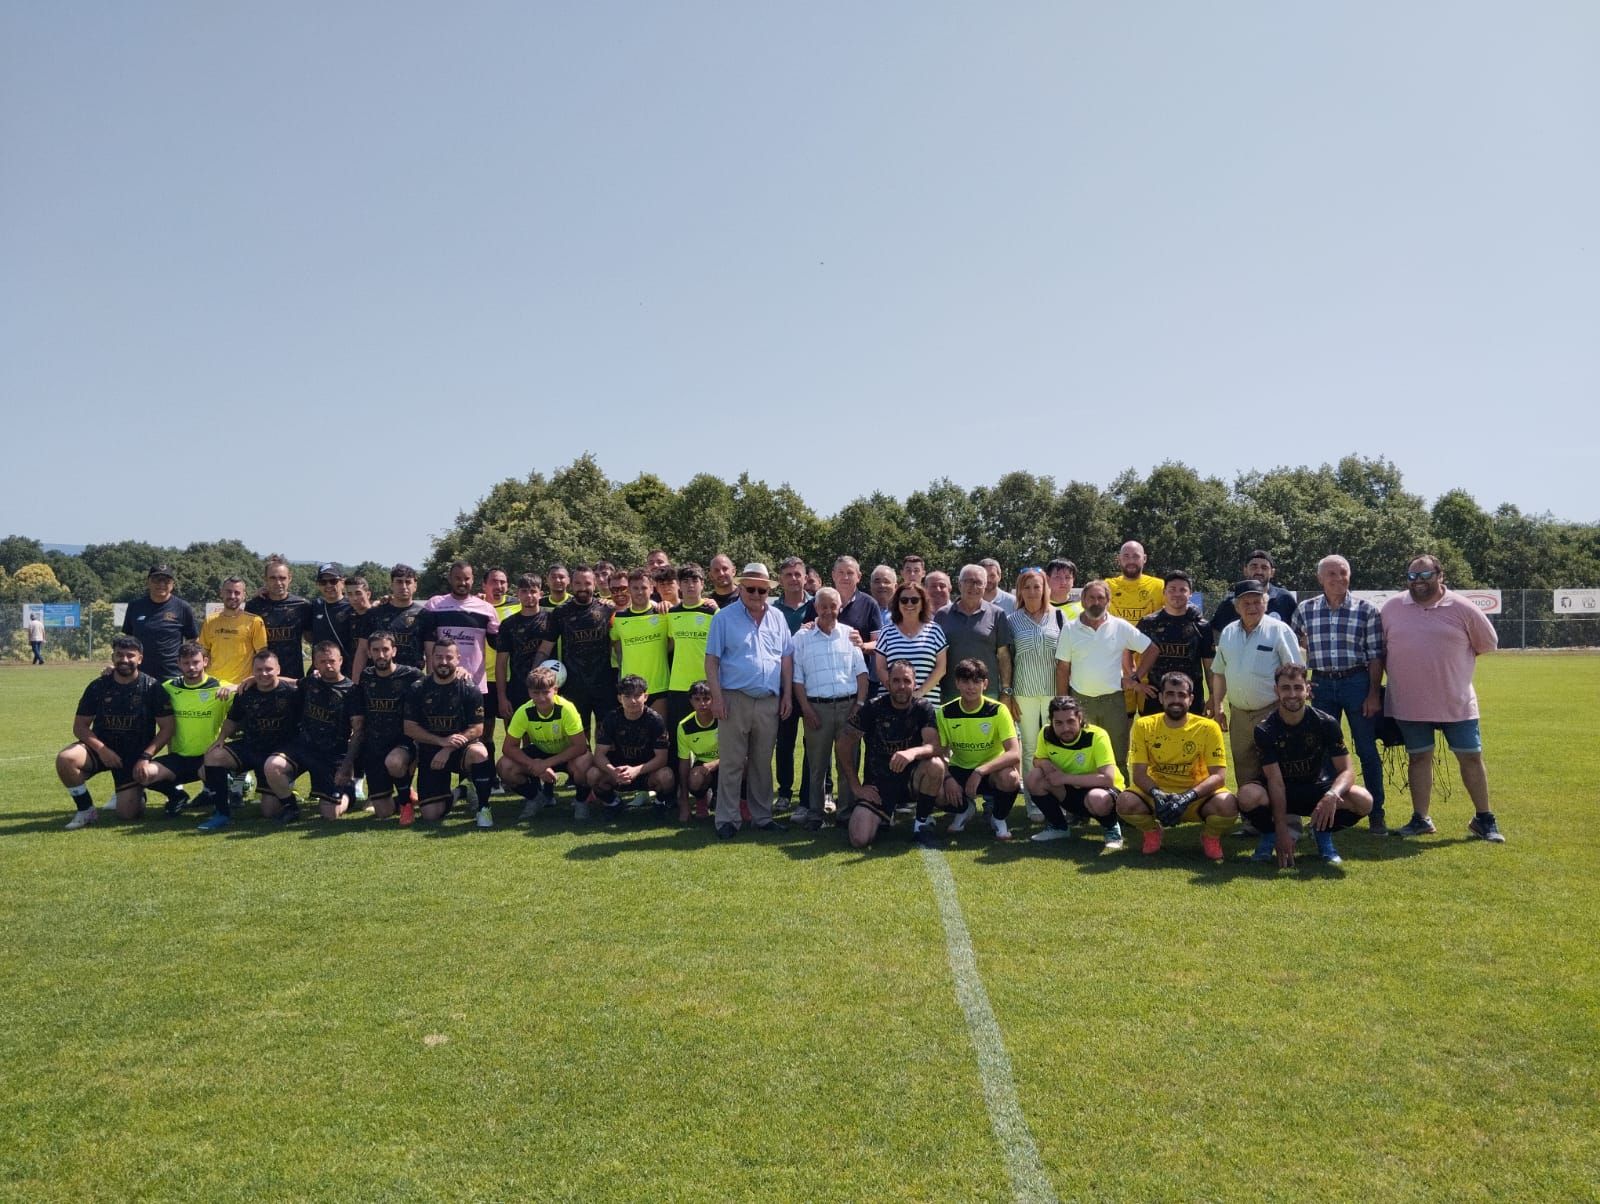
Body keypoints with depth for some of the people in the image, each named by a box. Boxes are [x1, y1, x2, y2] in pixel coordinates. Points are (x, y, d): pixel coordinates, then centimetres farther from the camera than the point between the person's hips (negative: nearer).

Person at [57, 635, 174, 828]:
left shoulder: (152, 688, -7)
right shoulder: (98, 686, -2)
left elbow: (166, 728, -6)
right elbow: (80, 726, 0)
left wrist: (145, 757, -18)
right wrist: (101, 749, -18)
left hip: (135, 756, -2)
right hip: (101, 748, 2)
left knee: (128, 814, -12)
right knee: (65, 759, -30)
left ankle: (136, 792, 27)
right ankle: (86, 810, -8)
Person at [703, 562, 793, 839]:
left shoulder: (778, 618, 10)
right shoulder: (724, 618, -1)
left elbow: (785, 659, 13)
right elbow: (711, 660, -3)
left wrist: (786, 695, 7)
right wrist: (717, 697, -10)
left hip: (769, 701, 4)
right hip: (735, 699, -4)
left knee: (762, 763, 12)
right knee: (731, 763, 0)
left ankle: (762, 816, 22)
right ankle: (727, 819, 8)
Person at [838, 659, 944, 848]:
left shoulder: (923, 708, -5)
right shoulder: (874, 708, -7)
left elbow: (934, 746, -19)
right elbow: (844, 744, -3)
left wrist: (913, 752, -41)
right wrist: (856, 787, -6)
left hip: (911, 780, 1)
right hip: (878, 784, 0)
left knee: (935, 765, -32)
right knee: (860, 839, -22)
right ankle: (885, 816, 15)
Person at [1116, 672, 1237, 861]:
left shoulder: (1208, 727, -10)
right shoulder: (1144, 725, -6)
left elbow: (1219, 775, -14)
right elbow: (1138, 773, -7)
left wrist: (1189, 796, -30)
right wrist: (1156, 793, -29)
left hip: (1196, 798, -1)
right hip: (1157, 795, 1)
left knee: (1228, 805, -32)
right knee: (1125, 802, -30)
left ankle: (1211, 837, 5)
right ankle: (1152, 832, 6)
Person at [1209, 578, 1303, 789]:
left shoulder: (1279, 630, -5)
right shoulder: (1228, 633, 10)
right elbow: (1219, 672, 17)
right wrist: (1217, 706, 12)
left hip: (1271, 714, -5)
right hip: (1238, 714, 5)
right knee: (1244, 775, 12)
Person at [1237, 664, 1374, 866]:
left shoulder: (1326, 723, -12)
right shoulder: (1265, 730, -16)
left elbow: (1347, 771, -15)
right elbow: (1275, 781, -20)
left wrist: (1332, 795, -38)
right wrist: (1282, 830, -27)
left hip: (1316, 790, 2)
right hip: (1277, 794, -2)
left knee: (1363, 801, -26)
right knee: (1247, 796, -36)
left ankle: (1323, 833, 5)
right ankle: (1269, 836, -1)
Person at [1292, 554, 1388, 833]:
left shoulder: (1366, 610, -2)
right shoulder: (1305, 610, 3)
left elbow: (1376, 656, -3)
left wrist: (1374, 694, -7)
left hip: (1357, 682, -2)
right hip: (1321, 684, 2)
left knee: (1367, 750, 3)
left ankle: (1376, 813, 13)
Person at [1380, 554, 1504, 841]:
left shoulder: (1463, 609, -3)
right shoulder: (1391, 608, 0)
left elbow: (1487, 644, 8)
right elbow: (1380, 650, 11)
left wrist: (1451, 664, 8)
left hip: (1456, 702, -1)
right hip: (1409, 703, 1)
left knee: (1471, 757, 5)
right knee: (1418, 758, 9)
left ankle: (1484, 819, 20)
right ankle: (1421, 819, 18)